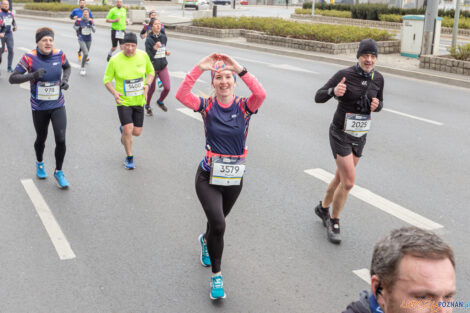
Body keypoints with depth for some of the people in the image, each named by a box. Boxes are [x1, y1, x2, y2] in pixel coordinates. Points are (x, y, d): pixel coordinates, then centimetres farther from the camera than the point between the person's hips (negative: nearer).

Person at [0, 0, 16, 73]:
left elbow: (13, 21, 25)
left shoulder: (10, 14, 9)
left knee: (11, 50, -2)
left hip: (9, 34, 4)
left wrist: (14, 26, 4)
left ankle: (9, 67, 6)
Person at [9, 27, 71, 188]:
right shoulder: (29, 58, -15)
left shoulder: (59, 54, -7)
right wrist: (33, 75, -33)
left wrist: (65, 80, -5)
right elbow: (12, 78, -17)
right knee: (41, 139, 17)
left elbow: (67, 67, 16)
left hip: (58, 106, 1)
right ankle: (39, 163, 49)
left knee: (61, 140, -10)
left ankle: (58, 172, 13)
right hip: (39, 108, -1)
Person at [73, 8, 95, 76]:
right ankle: (82, 68, -5)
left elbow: (94, 30, -8)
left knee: (86, 53, 19)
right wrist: (79, 28, -14)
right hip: (81, 39, -4)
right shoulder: (79, 20, -12)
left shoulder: (90, 20, -5)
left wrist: (91, 26, -27)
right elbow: (74, 26, 6)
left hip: (88, 40, 4)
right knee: (86, 53, -19)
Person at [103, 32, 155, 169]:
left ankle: (123, 129, 45)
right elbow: (107, 80, -3)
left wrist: (147, 85, -10)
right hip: (123, 101, -3)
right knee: (128, 130, -13)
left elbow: (151, 72, 10)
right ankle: (129, 157, 12)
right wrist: (114, 92, -22)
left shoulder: (143, 56, -6)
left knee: (137, 132, 7)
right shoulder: (115, 60, -13)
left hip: (139, 100, 3)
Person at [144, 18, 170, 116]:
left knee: (167, 88, -6)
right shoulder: (149, 40, -15)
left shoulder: (163, 37, 2)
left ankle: (160, 101, 25)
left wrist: (166, 52, 2)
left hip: (163, 66, 4)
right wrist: (155, 48, -33)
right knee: (151, 89, 10)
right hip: (153, 67, -4)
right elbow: (148, 56, -19)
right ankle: (147, 106, 36)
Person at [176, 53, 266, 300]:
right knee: (218, 224, -20)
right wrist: (200, 68, -29)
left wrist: (240, 70, -31)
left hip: (234, 179, 2)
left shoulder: (244, 106, -8)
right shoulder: (207, 106, -7)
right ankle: (216, 275, 1)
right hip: (208, 178, -2)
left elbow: (261, 95, -31)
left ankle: (205, 241, 60)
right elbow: (181, 95, -24)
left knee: (217, 222, 22)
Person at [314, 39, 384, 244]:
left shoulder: (378, 78, -1)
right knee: (349, 182, -11)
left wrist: (376, 105, -12)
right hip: (340, 134, -6)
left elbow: (379, 104, 13)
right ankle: (334, 222, 11)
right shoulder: (345, 74, -17)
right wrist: (334, 91, -36)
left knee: (341, 178, 18)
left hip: (359, 136, 6)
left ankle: (323, 208, 44)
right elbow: (318, 97, -15)